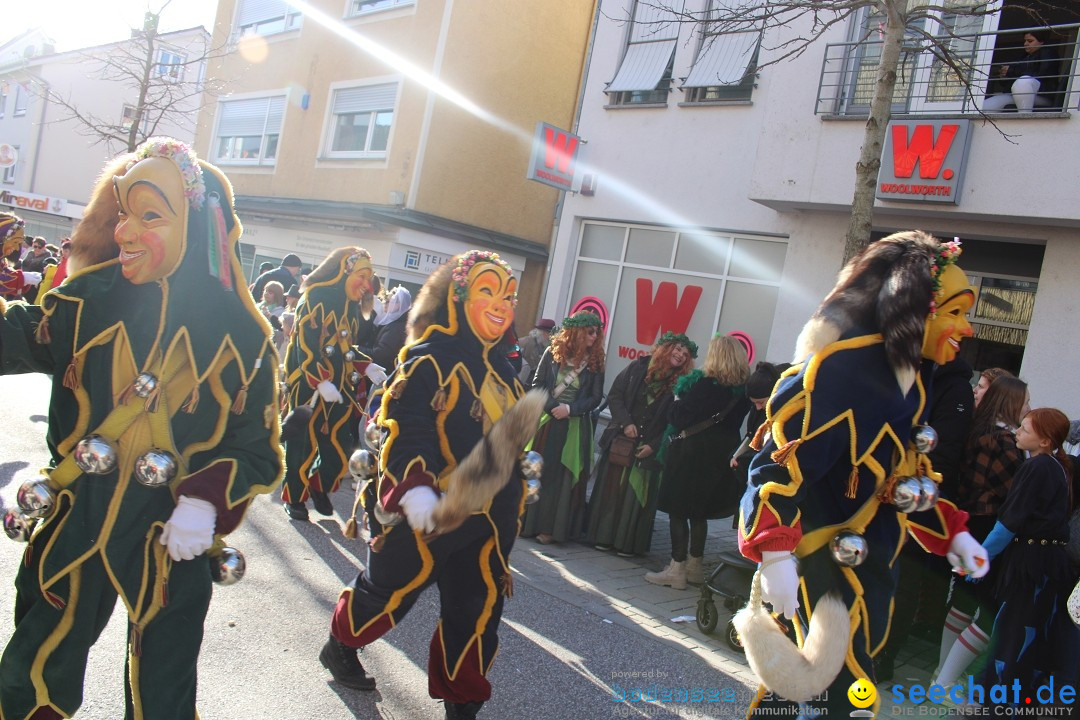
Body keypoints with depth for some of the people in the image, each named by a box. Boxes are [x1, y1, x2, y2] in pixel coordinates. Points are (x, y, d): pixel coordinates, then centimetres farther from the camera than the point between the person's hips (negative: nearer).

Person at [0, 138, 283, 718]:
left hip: (171, 542, -2)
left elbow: (259, 450, -8)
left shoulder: (238, 337, -11)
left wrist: (206, 500, -21)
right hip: (76, 526, 3)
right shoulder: (92, 298, -4)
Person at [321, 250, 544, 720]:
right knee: (389, 588, 13)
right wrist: (416, 493, -40)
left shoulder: (500, 370, 11)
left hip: (485, 519, 7)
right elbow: (406, 432, -26)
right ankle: (340, 647, 42)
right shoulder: (429, 359, -14)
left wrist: (511, 501, 23)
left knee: (478, 610, 11)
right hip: (427, 515, -6)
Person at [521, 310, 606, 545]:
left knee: (562, 477, 1)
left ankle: (549, 528, 7)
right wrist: (552, 407, -14)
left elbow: (595, 397, 0)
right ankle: (525, 522, 15)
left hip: (575, 427, 0)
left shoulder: (595, 361, 1)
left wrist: (569, 409, -13)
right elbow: (537, 384, 0)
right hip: (546, 420, 0)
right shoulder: (553, 353, 0)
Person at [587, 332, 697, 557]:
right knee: (611, 487, 7)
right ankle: (603, 537, 18)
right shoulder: (639, 367, 1)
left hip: (649, 448, -1)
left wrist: (653, 445, -12)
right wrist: (625, 422, -10)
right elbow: (615, 395, 2)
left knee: (637, 494, 1)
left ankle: (627, 542, 10)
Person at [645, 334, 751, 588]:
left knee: (678, 510, 2)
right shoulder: (742, 389, 2)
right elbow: (733, 422, 11)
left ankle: (677, 569, 3)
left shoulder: (704, 384, -17)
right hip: (720, 457, 7)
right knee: (699, 512, 18)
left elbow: (679, 419, -14)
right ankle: (694, 566, 26)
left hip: (691, 453, -7)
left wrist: (677, 399, 2)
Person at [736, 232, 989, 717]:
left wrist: (952, 533, 16)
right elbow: (781, 463, -26)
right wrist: (775, 555, -31)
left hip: (869, 564, 9)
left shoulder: (909, 379, 10)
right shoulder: (841, 366, -22)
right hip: (823, 562, -9)